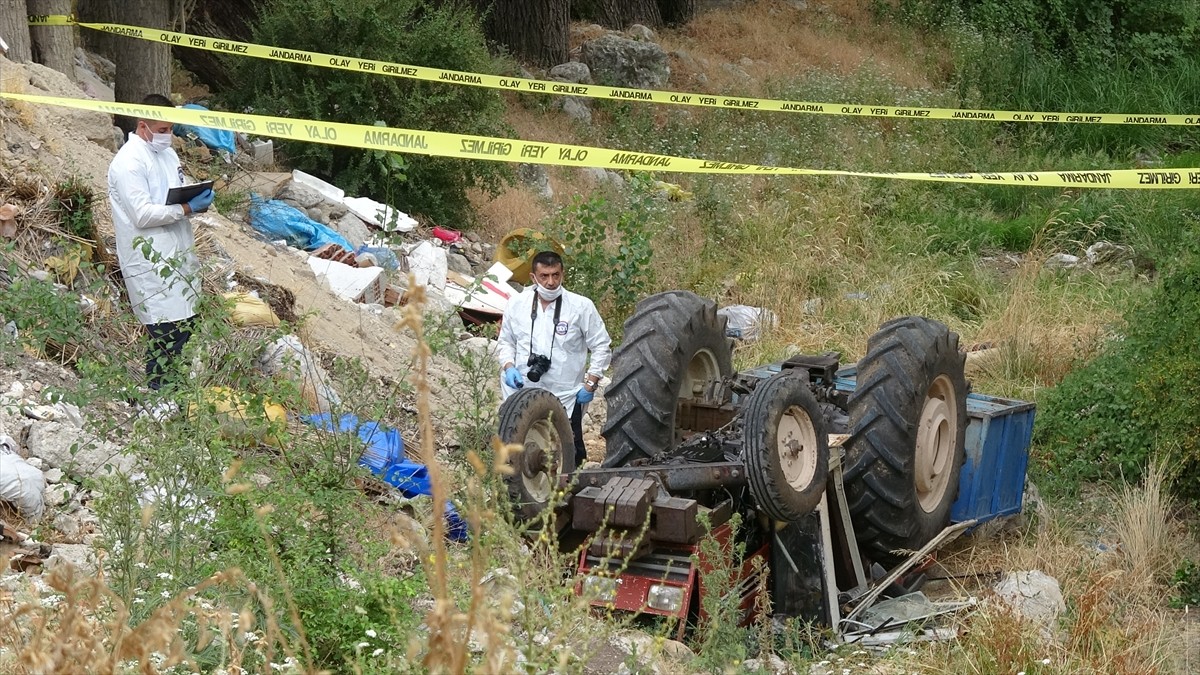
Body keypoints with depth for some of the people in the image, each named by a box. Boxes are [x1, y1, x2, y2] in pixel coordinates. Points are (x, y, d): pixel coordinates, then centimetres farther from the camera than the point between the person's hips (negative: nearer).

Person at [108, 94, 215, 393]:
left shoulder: (167, 153, 15)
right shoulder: (129, 161, -14)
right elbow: (142, 214, -20)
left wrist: (199, 200, 2)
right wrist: (188, 208, -19)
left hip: (177, 256, 9)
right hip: (151, 264, -9)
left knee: (185, 323, 10)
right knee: (165, 332, -9)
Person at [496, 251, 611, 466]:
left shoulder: (581, 307, -3)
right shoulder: (517, 305, 4)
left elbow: (602, 347, 3)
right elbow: (505, 342, 18)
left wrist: (590, 384, -3)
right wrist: (508, 367, -2)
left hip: (566, 400, -2)